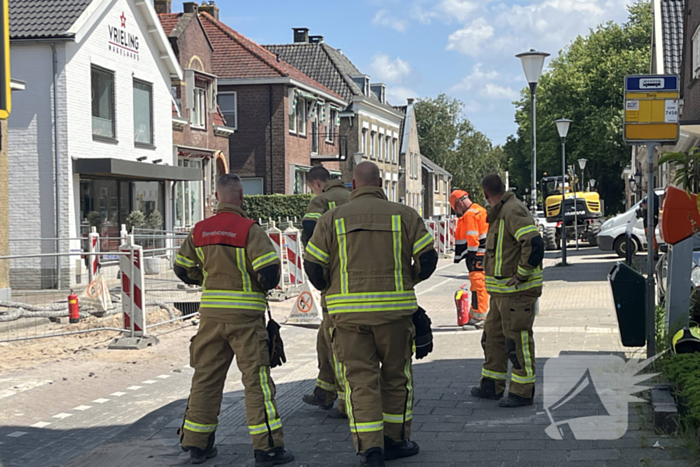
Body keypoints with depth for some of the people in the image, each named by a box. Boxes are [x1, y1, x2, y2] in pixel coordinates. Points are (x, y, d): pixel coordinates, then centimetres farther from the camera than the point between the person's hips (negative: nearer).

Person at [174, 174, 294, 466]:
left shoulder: (199, 231, 5)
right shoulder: (249, 230, -12)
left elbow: (183, 269, 13)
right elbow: (269, 270, -19)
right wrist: (265, 285, 3)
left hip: (211, 313, 5)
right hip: (245, 313, -5)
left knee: (206, 376, 13)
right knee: (256, 379, -2)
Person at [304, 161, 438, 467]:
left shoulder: (332, 219, 3)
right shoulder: (404, 215, 3)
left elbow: (312, 266, 0)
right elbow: (427, 258, -1)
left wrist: (329, 289, 19)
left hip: (349, 312, 0)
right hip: (394, 309, 0)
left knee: (360, 379, 3)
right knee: (395, 375, 15)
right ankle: (395, 440, 23)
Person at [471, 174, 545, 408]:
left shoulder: (513, 212, -16)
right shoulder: (500, 214, 17)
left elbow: (535, 244, -27)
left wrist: (520, 276, -22)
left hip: (518, 290, -11)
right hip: (502, 291, 11)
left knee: (518, 339, -5)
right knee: (493, 336, 16)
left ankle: (522, 391, 2)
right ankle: (492, 386, 25)